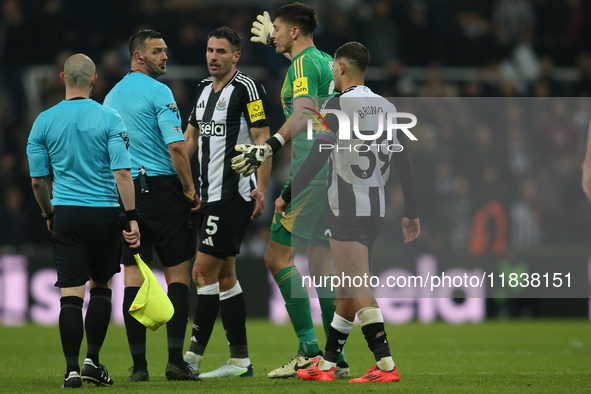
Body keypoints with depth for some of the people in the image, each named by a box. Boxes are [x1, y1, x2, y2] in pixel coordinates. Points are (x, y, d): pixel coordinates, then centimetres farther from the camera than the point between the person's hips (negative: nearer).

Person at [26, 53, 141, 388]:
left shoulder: (44, 121, 2)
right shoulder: (109, 119, -5)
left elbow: (38, 179, 6)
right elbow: (122, 173, -11)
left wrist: (49, 213, 22)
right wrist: (132, 217, -8)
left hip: (65, 213, 1)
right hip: (104, 212, -1)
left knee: (71, 293, -1)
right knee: (101, 286, 16)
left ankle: (72, 369, -7)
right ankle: (93, 360, 11)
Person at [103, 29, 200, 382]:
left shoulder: (111, 97, 14)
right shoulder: (158, 92, -8)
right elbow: (176, 146, -16)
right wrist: (190, 189, -9)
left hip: (124, 191, 6)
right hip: (162, 186, -6)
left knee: (134, 274, 4)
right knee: (178, 272, 0)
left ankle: (139, 364, 0)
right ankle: (176, 359, -7)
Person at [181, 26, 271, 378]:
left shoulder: (247, 88, -9)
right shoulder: (205, 89, 16)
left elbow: (262, 139, -13)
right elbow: (191, 138, 23)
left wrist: (261, 188, -20)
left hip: (234, 194, -9)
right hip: (211, 193, 9)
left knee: (204, 270, -10)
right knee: (225, 276, 8)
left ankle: (194, 356, -7)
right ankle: (240, 359, 11)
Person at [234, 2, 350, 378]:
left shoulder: (302, 63, -9)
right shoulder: (327, 62, 18)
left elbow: (304, 114, -25)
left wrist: (270, 146, -34)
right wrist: (278, 45, 50)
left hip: (311, 172, -9)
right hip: (334, 171, 9)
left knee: (278, 256, -7)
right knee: (322, 260, 9)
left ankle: (308, 349, -14)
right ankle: (336, 358, 7)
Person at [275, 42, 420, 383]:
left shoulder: (337, 105, -9)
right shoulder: (387, 108, 11)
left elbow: (316, 159, -13)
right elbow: (404, 162, 11)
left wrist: (286, 197, -5)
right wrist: (412, 214, 16)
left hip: (346, 210, -7)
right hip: (376, 209, 7)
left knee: (359, 287, -9)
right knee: (348, 287, 13)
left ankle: (386, 365, -17)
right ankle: (327, 364, 20)